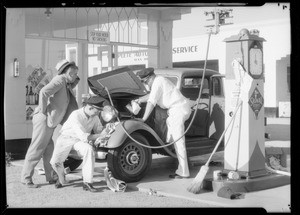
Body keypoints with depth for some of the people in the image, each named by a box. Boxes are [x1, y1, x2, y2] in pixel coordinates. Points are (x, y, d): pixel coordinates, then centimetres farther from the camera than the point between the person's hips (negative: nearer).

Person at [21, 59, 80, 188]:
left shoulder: (66, 85, 15)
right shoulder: (59, 80, -14)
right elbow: (44, 92, -28)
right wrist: (43, 111, -20)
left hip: (49, 122, 10)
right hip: (44, 120, -10)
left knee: (49, 150, 13)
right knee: (36, 150, -5)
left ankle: (51, 177, 20)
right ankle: (26, 178, 1)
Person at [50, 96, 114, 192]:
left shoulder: (94, 116, -9)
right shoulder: (76, 115, -30)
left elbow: (99, 129, 4)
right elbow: (84, 137, -33)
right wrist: (100, 135, -30)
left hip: (80, 141, 3)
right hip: (66, 138, -3)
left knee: (89, 150, -30)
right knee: (55, 162, -17)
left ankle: (87, 182, -25)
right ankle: (62, 180, 17)